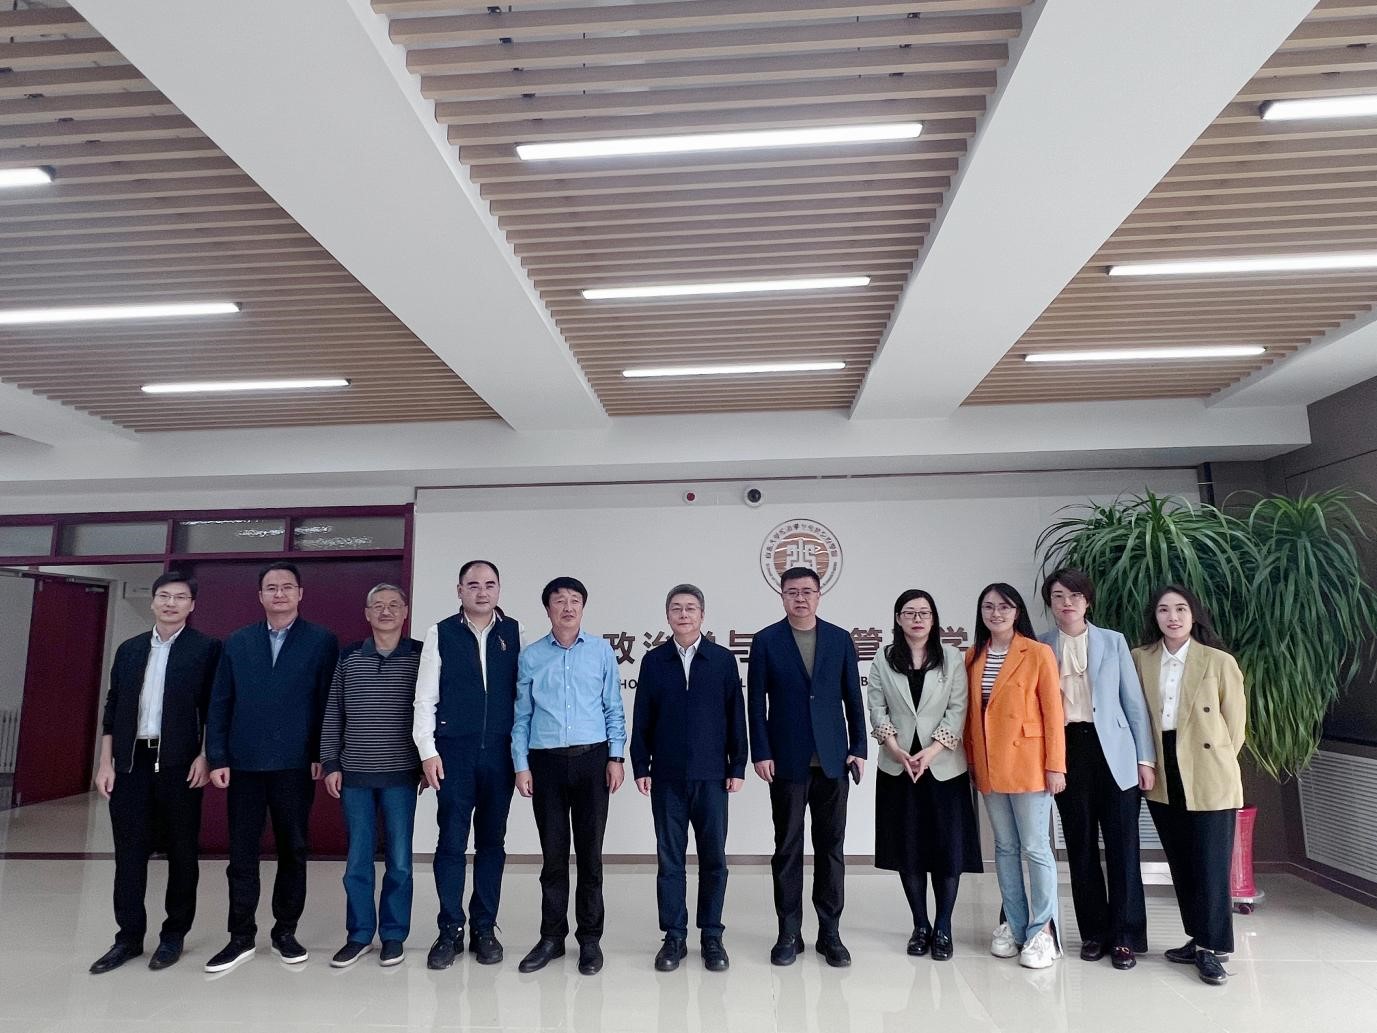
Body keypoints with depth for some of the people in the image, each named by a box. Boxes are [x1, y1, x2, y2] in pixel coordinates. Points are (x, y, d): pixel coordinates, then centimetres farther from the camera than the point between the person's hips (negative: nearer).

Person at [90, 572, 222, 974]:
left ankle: (173, 935, 19)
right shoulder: (129, 649, 12)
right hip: (131, 763, 4)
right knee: (129, 851, 7)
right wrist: (105, 762, 7)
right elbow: (113, 709, 12)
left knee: (181, 851, 6)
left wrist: (205, 757, -11)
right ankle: (129, 936, 21)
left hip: (179, 763, -4)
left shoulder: (206, 648, -2)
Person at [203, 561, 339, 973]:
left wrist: (322, 755, -8)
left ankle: (285, 931, 23)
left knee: (293, 851, 8)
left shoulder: (322, 641, -1)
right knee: (242, 854, 8)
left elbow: (330, 703, -3)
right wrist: (218, 759, 0)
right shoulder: (237, 643, 8)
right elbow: (219, 704, 7)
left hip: (295, 765, -2)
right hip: (244, 765, 2)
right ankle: (241, 937, 21)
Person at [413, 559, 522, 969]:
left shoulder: (513, 632, 3)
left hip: (499, 752, 2)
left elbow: (521, 692, 3)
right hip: (454, 751, -1)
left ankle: (485, 928, 22)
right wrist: (427, 751, -5)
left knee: (492, 841, 9)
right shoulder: (441, 633, 0)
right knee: (452, 841, 3)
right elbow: (425, 697, -1)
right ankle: (450, 931, 18)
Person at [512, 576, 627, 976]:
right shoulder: (530, 656, 5)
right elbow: (521, 716, 7)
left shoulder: (601, 650, 4)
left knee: (590, 852, 6)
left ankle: (590, 938, 19)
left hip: (592, 759, 0)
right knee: (553, 853, 7)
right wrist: (521, 766, 1)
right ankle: (551, 937, 21)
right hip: (546, 762, 0)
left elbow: (613, 708, 5)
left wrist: (616, 757, -2)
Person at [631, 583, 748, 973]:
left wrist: (737, 767, -1)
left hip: (712, 776, 0)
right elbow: (642, 719, 5)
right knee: (670, 858, 6)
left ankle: (711, 936, 20)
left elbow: (736, 717, 3)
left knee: (714, 858, 6)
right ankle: (674, 937, 19)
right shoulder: (654, 661, 4)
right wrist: (640, 768, 1)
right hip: (666, 778, 1)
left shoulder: (723, 659, 2)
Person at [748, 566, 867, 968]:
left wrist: (858, 749, 1)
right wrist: (761, 753, -7)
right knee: (787, 848, 7)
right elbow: (756, 702, -1)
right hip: (787, 761, -1)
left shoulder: (840, 639, 5)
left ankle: (830, 932, 20)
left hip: (833, 760, 2)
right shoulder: (765, 641, 0)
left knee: (831, 848, 8)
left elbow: (853, 698, 7)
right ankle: (789, 933, 18)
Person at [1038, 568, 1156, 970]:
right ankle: (1093, 932, 19)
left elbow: (1134, 701, 5)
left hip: (1112, 751, 0)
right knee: (1080, 844, 8)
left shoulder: (1113, 642, 6)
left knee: (1122, 844, 1)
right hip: (1066, 751, 1)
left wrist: (1145, 757, 0)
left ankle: (1125, 936, 12)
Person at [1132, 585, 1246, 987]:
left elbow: (1235, 724, -1)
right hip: (1163, 778, 4)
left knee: (1210, 863, 1)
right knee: (1180, 863, 12)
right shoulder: (1140, 659, 3)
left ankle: (1213, 948, 13)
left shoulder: (1220, 662, -6)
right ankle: (1198, 939, 25)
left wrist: (1214, 762, 3)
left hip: (1209, 780, -4)